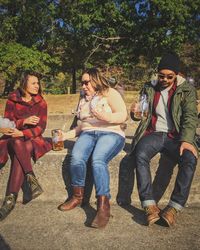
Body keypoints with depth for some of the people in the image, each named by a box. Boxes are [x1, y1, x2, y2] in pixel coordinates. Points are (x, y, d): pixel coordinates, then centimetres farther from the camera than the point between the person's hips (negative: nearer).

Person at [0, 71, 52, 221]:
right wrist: (24, 121, -19)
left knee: (19, 156, -32)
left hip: (32, 138, 0)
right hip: (13, 138, 1)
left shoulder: (41, 103, 4)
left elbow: (41, 127, -4)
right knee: (17, 143, -36)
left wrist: (23, 133, -20)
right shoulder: (12, 100, 3)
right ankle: (31, 178, -39)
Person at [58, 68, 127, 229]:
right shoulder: (84, 100, 27)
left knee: (98, 160, -35)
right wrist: (67, 135, 15)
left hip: (110, 133, -4)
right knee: (76, 158, -28)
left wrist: (107, 117, -23)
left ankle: (103, 207, -32)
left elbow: (123, 115, -6)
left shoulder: (110, 93, 7)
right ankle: (78, 197, -7)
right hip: (87, 134, 5)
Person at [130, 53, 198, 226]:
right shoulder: (149, 88, 13)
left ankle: (174, 208, -23)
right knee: (140, 155, -31)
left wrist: (186, 140, -21)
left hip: (176, 136, -1)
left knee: (190, 159, -31)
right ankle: (150, 206, -28)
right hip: (153, 133, 1)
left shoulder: (187, 90, 7)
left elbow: (191, 117, -4)